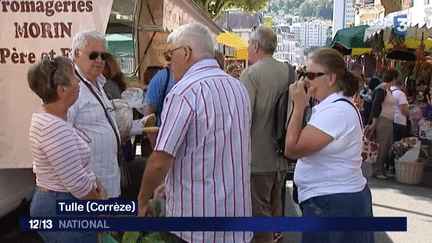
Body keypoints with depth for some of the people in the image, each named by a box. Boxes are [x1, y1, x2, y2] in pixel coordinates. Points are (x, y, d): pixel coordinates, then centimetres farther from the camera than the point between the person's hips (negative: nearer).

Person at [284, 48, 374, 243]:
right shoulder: (335, 106, 13)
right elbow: (306, 146, 12)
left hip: (333, 205, -10)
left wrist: (299, 106, -17)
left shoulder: (336, 111, -21)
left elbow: (292, 149, -22)